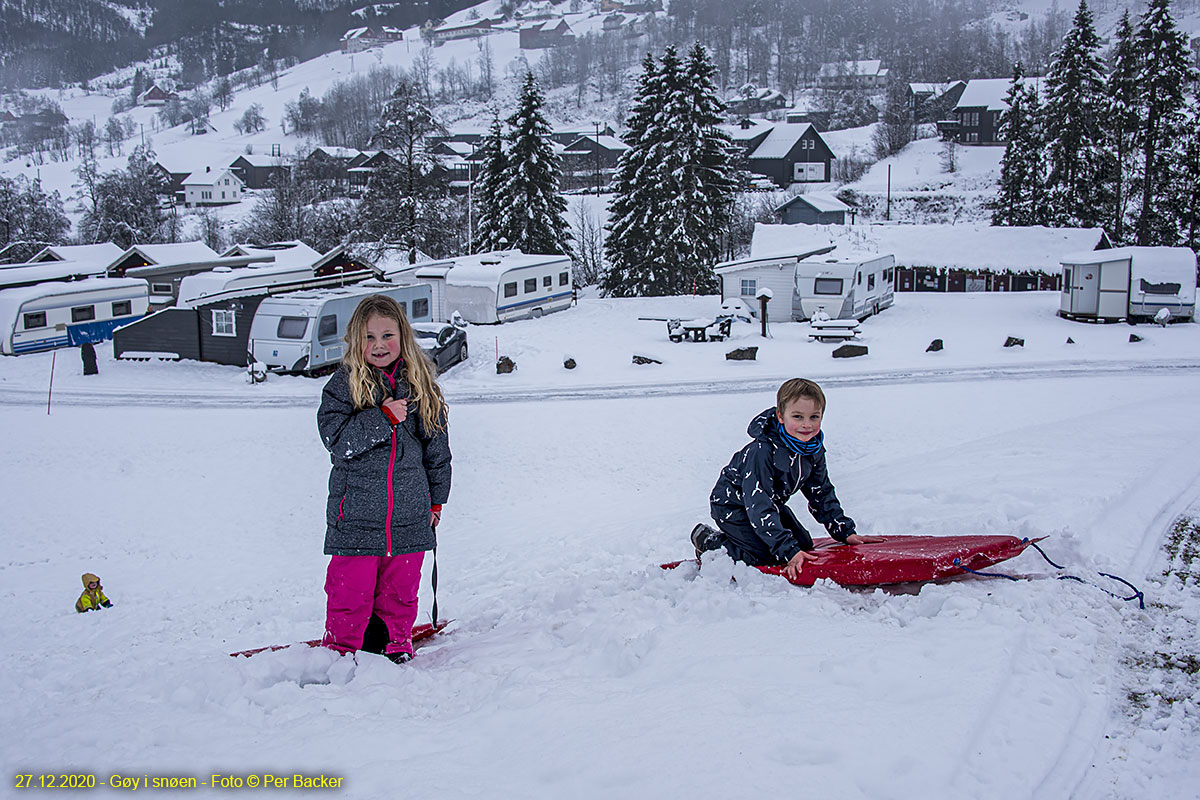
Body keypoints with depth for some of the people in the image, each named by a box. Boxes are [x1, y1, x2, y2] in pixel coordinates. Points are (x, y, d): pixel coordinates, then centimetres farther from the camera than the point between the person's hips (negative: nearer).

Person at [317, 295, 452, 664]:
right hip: (356, 512, -2)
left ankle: (396, 641, 31)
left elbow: (436, 447, 13)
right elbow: (337, 441, -14)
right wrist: (383, 418, -20)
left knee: (400, 589, 12)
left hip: (409, 516, 2)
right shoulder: (344, 385, -2)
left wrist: (436, 498, 15)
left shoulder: (420, 385, 6)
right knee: (351, 589, 2)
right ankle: (341, 648, 19)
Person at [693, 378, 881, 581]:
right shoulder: (762, 451, -35)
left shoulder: (814, 449, -11)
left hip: (772, 503, 8)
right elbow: (758, 505, -37)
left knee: (804, 545, 2)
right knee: (767, 555, -21)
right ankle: (709, 542, 0)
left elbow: (822, 494, 4)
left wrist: (845, 532, -2)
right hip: (732, 504, -8)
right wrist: (788, 551, -42)